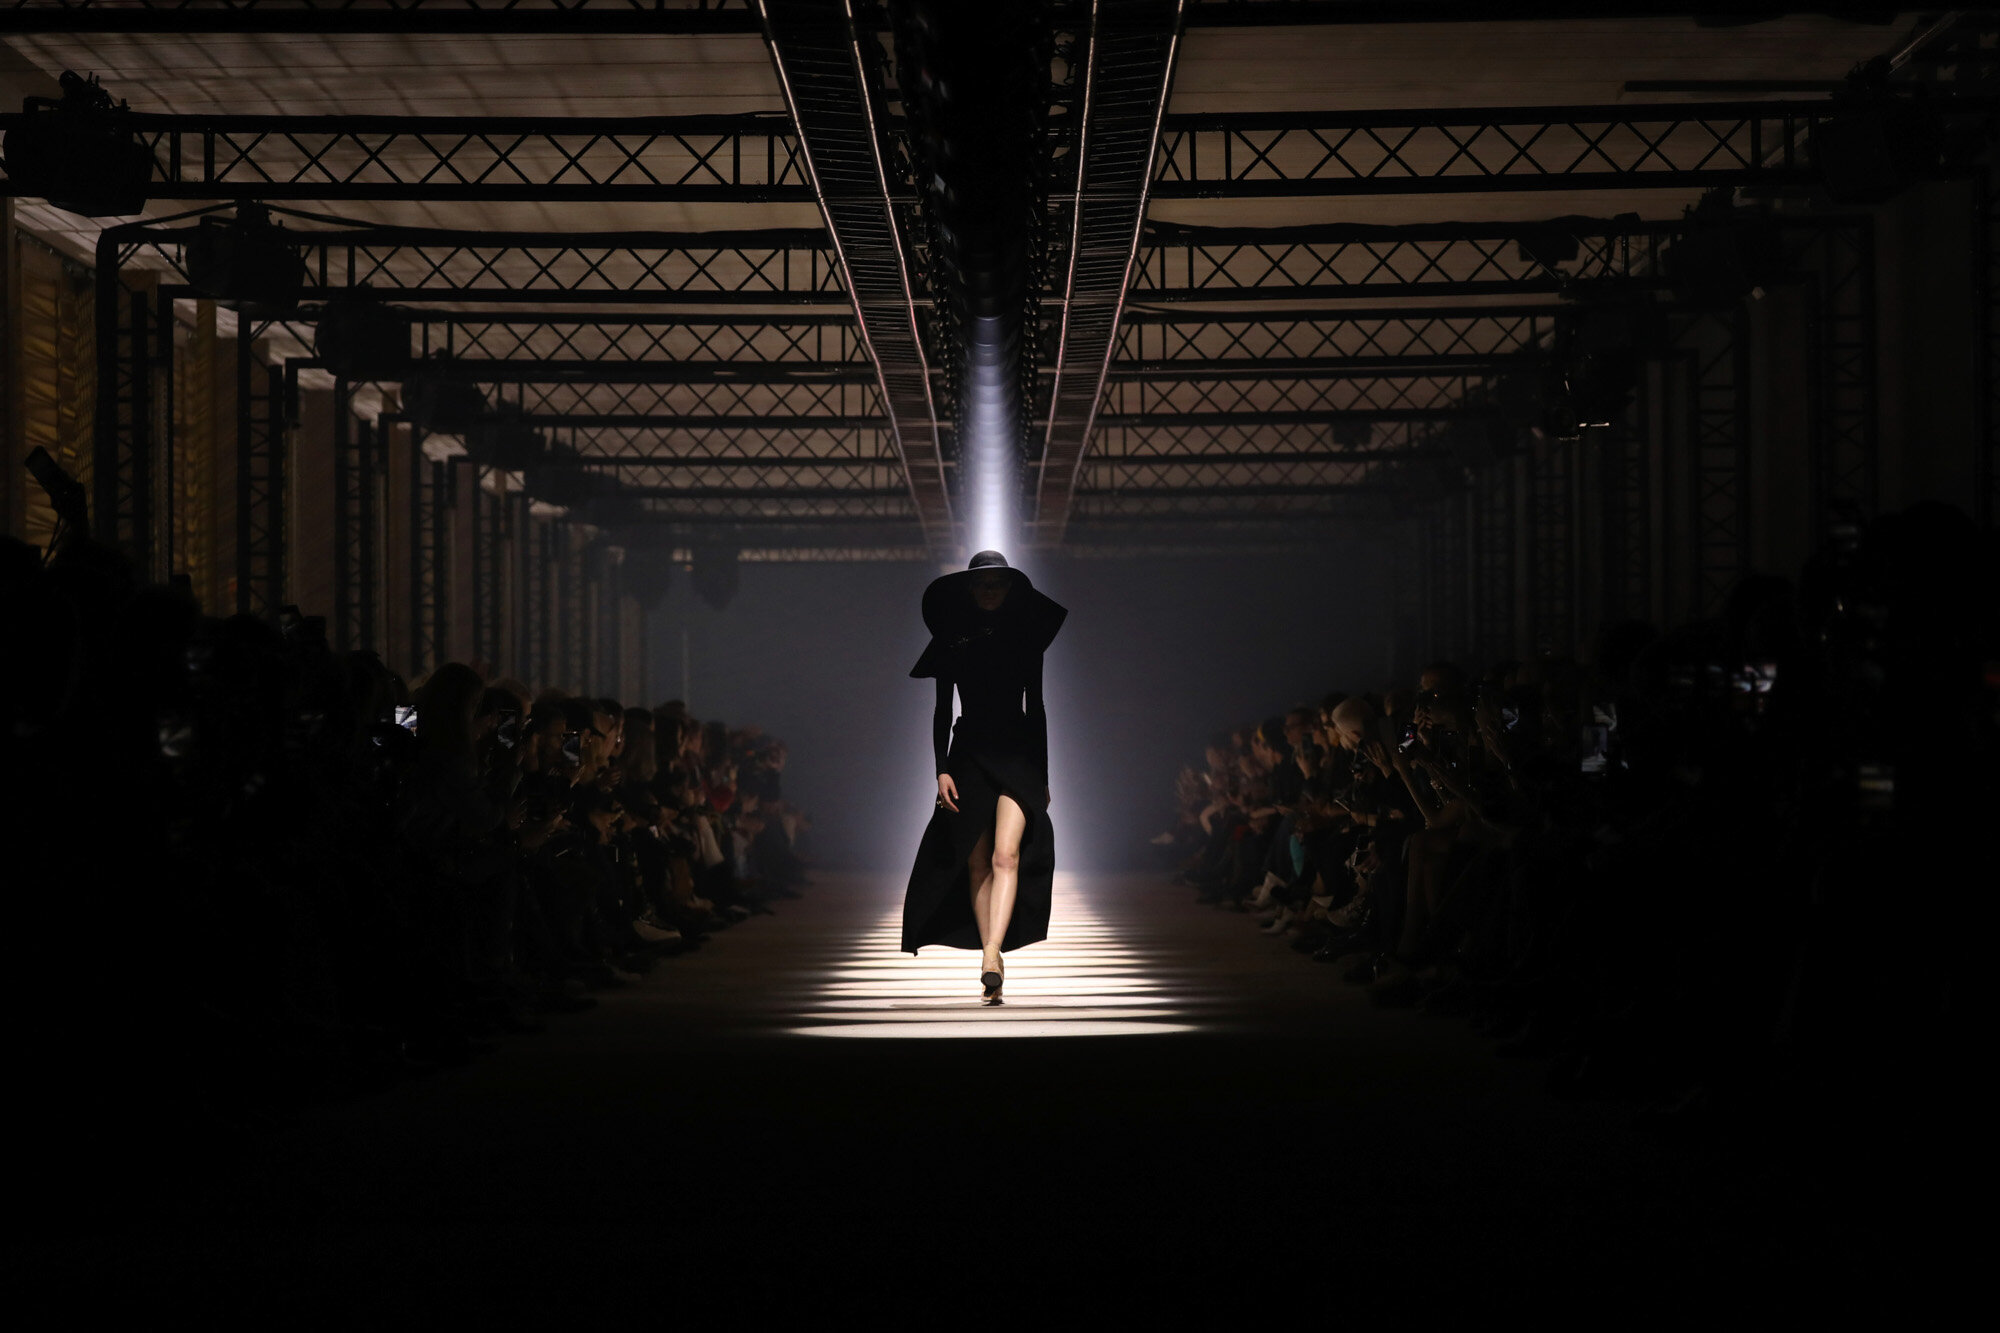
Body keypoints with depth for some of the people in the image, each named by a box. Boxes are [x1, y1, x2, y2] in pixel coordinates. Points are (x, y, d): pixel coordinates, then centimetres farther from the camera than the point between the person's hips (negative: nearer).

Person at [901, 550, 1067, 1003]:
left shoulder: (1025, 637, 8)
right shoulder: (951, 640, 7)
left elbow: (1035, 707, 12)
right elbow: (942, 710, 8)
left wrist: (1043, 773, 10)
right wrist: (941, 769, -3)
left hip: (1017, 751, -1)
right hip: (969, 752, 1)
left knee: (1006, 854, -19)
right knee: (977, 864, -1)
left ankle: (992, 955, -31)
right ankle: (992, 961, 3)